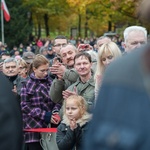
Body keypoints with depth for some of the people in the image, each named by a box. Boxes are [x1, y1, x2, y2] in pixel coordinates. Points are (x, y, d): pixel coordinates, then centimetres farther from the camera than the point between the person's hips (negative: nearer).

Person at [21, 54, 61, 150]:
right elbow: (25, 106, -8)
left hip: (49, 127, 3)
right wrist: (44, 115, -14)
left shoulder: (50, 82, 8)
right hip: (33, 128, -3)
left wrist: (56, 111, -12)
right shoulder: (27, 85, -2)